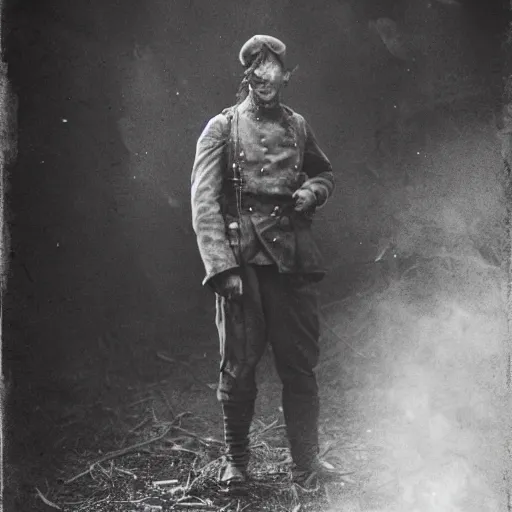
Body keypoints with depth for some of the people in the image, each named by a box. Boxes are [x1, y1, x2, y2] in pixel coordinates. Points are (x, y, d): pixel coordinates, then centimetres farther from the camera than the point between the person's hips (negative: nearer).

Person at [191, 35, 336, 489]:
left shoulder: (297, 126, 12)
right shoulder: (223, 127, 1)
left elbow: (325, 174, 28)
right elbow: (204, 203, -6)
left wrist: (311, 191, 3)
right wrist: (223, 266, -15)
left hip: (294, 258, 3)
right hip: (243, 259, -3)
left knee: (301, 363, 6)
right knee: (239, 366, 2)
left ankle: (307, 462, 18)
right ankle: (236, 461, 21)